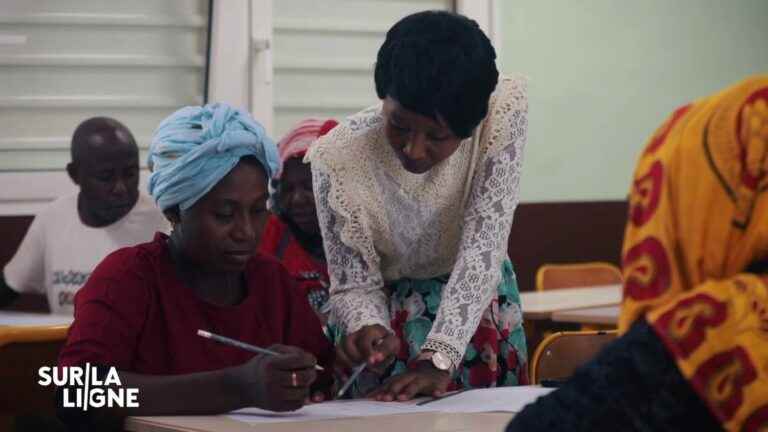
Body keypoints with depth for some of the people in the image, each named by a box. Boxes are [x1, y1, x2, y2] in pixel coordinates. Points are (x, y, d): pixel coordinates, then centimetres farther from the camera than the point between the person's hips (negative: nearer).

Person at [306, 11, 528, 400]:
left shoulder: (502, 109, -23)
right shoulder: (337, 158, -25)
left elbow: (484, 246, -25)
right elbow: (354, 285, -15)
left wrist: (438, 359, -34)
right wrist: (367, 330, -37)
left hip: (478, 310, 3)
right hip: (387, 311, -2)